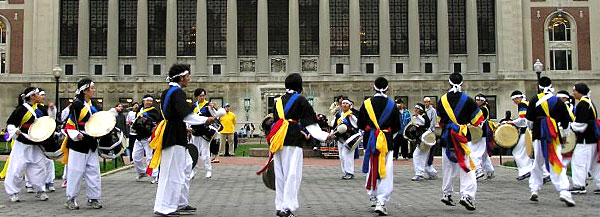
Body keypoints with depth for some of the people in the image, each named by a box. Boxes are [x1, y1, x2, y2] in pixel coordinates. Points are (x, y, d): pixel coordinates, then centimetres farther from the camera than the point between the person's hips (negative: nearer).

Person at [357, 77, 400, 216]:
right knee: (386, 173, -1)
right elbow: (397, 127, 3)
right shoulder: (392, 105, -3)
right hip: (387, 142, -2)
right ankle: (381, 203, -11)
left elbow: (360, 124, 4)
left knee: (371, 170, 17)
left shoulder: (366, 104, -1)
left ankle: (373, 198, 29)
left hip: (369, 141, 2)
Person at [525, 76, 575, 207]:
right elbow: (566, 120, 6)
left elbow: (529, 117, -3)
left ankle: (534, 189, 15)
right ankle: (564, 191, -15)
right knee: (557, 164, -3)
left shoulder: (535, 100, -2)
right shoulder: (558, 101, 2)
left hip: (538, 135, 1)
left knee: (538, 163, 15)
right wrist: (564, 134, 20)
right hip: (554, 136, 0)